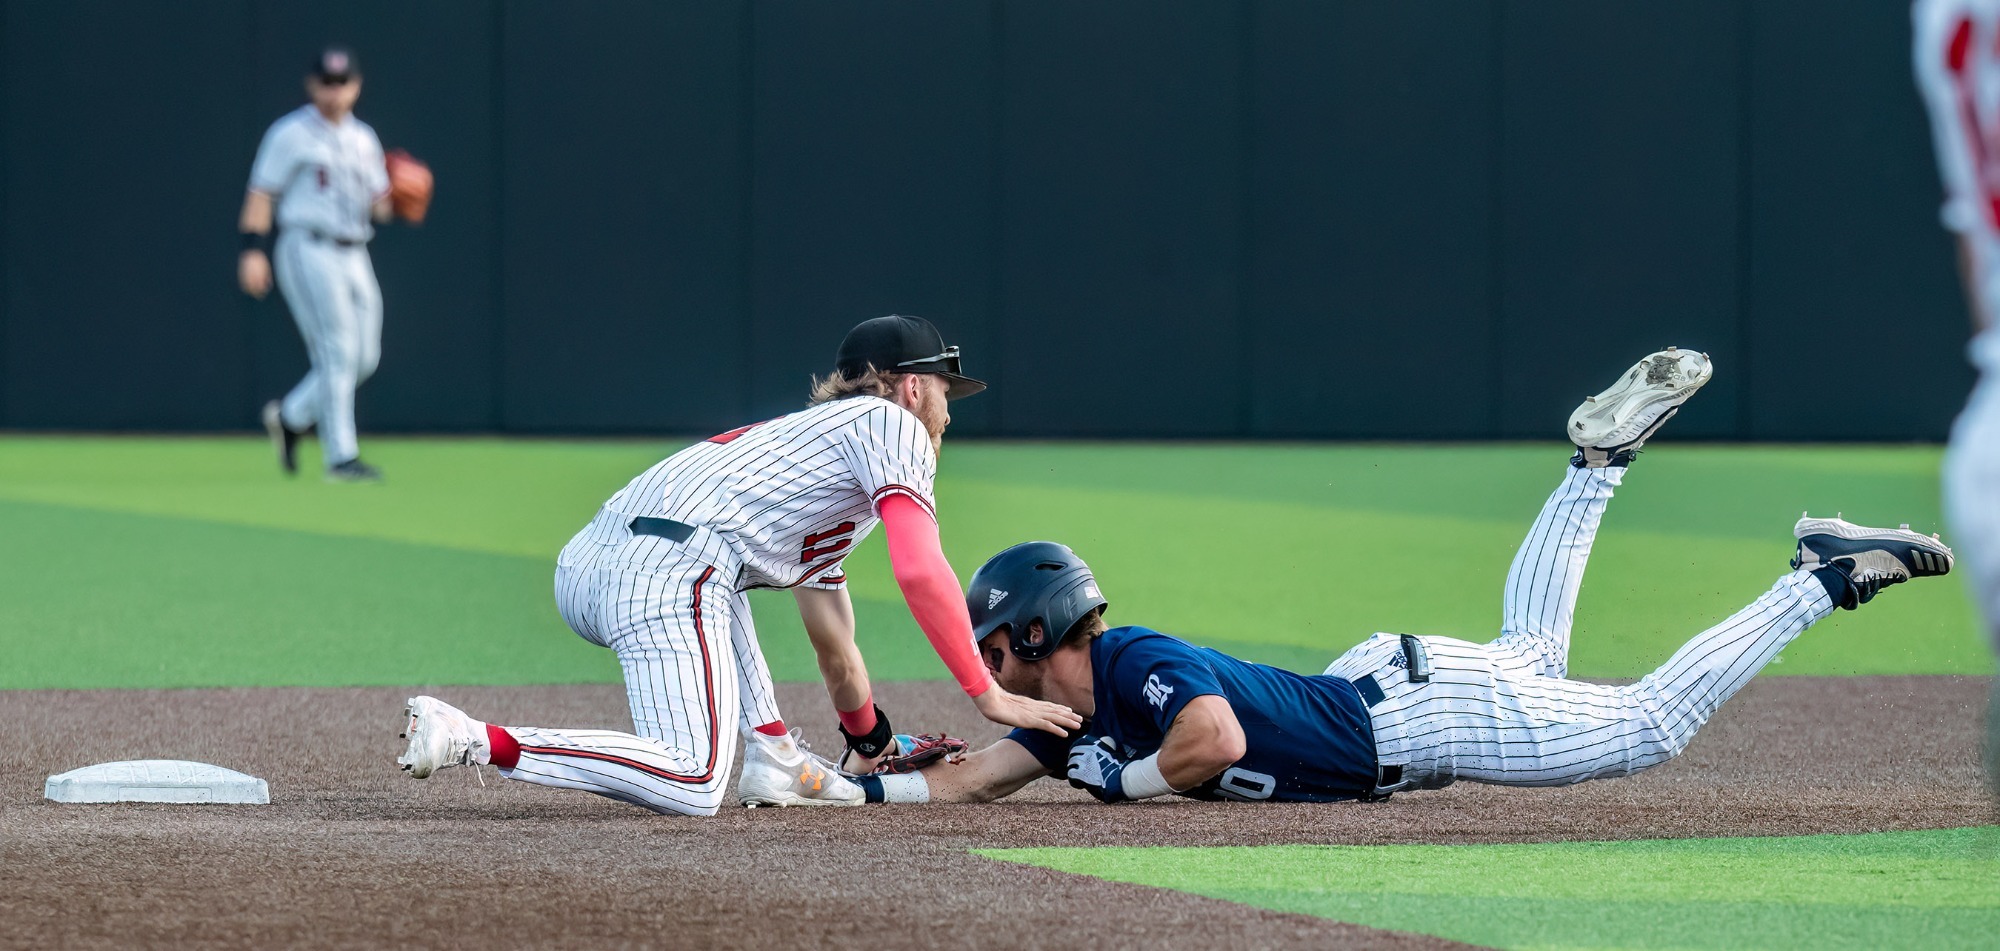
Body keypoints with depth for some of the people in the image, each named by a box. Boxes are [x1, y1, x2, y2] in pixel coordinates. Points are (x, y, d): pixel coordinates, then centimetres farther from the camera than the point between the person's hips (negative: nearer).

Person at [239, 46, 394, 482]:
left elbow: (378, 208, 18)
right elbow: (262, 194, -6)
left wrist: (389, 201, -5)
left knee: (364, 357, 4)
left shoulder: (364, 140, 17)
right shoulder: (292, 134, -1)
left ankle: (290, 416, 23)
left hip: (354, 257, 7)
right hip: (309, 251, -7)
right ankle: (341, 456, -12)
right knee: (337, 352, -13)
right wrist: (253, 250, -16)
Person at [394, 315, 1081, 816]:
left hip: (585, 567, 9)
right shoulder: (890, 423, 14)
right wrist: (987, 695, 1)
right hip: (669, 567, -9)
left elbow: (834, 651, 45)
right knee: (691, 787, -19)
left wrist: (871, 746, 54)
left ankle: (773, 756, 22)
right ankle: (473, 741, -21)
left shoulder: (810, 430, 39)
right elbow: (919, 571, -2)